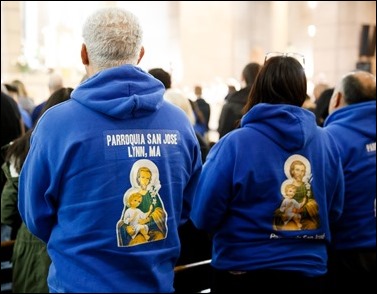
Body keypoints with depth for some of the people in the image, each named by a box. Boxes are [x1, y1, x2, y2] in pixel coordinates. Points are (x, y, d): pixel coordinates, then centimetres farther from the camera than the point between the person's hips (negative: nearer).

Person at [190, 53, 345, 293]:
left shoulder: (235, 143, -17)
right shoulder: (326, 142, -6)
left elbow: (204, 215, -11)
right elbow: (334, 210, 5)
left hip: (243, 271, -2)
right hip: (309, 270, 3)